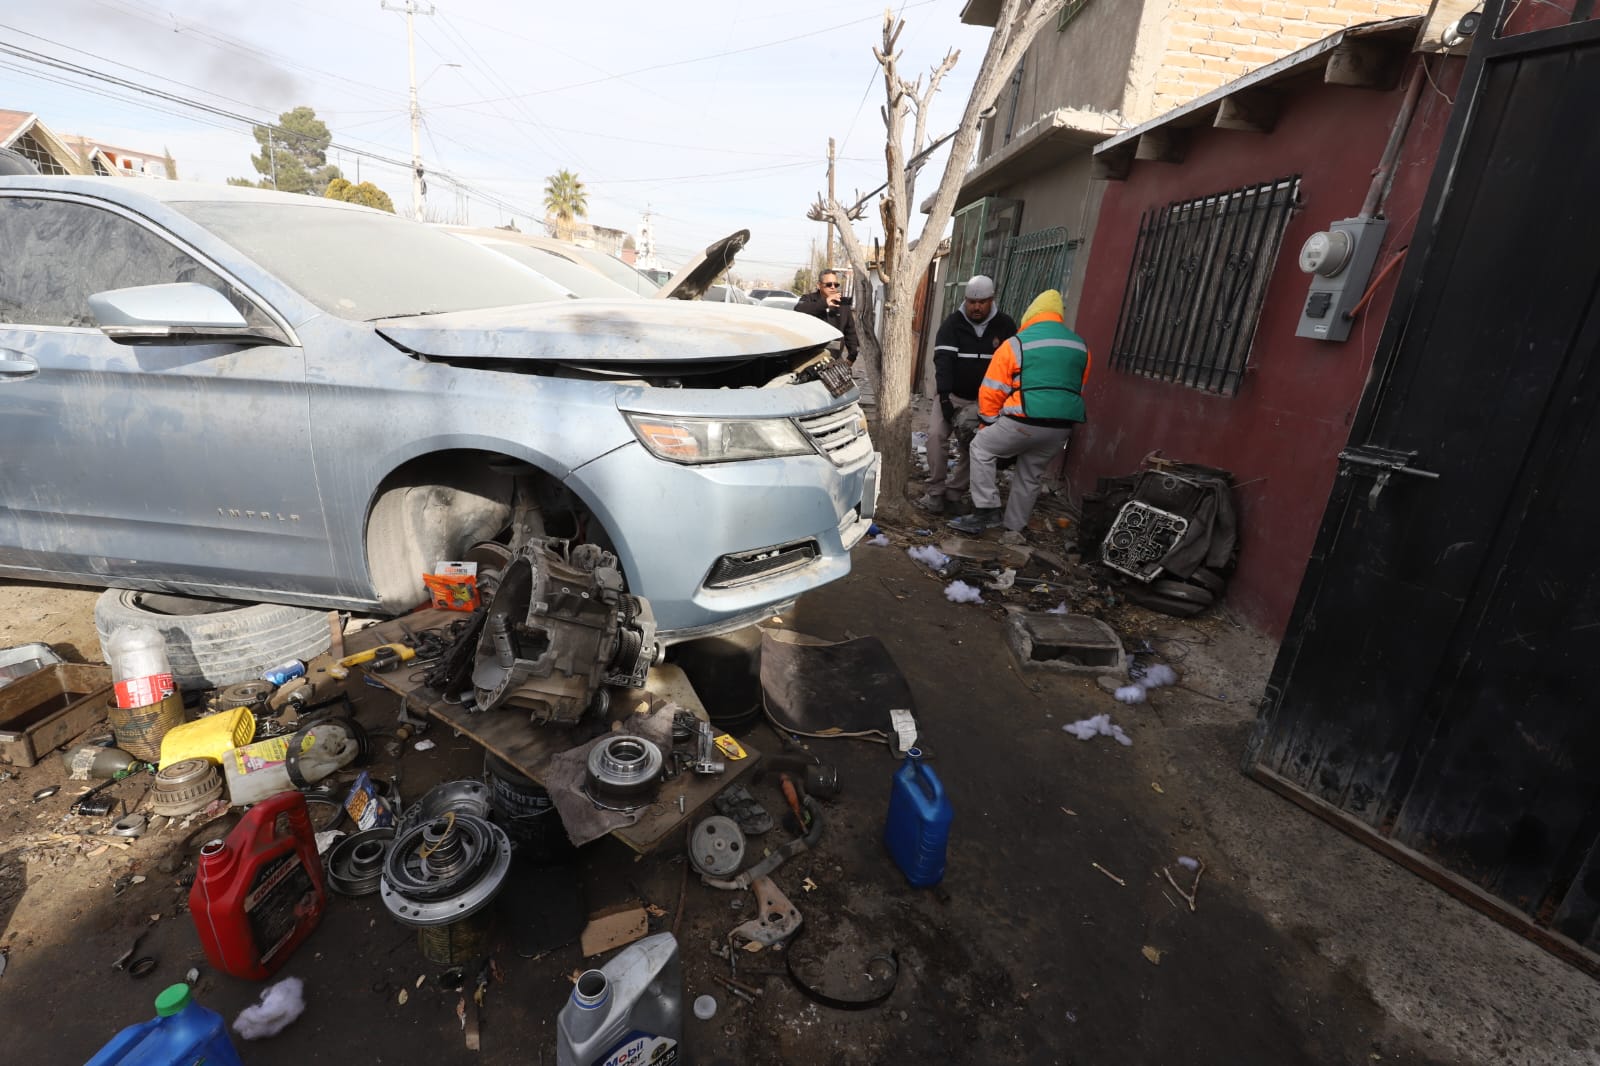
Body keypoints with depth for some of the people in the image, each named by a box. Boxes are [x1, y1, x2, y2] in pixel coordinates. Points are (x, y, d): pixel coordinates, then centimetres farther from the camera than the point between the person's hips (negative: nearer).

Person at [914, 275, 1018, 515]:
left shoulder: (1005, 325, -1)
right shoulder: (953, 322, -6)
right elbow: (943, 359, -15)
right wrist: (944, 395, -27)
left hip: (983, 399, 2)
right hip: (951, 394, -1)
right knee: (936, 435, -19)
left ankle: (952, 493, 9)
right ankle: (936, 493, -13)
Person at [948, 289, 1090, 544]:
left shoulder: (1016, 344, 0)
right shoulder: (1080, 347, 16)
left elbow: (992, 391, 0)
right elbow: (1079, 389, 22)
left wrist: (988, 423, 13)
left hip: (1026, 421, -6)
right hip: (1063, 427, 6)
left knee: (981, 448, 13)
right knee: (1030, 476, 19)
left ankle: (987, 511, 7)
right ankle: (1014, 530, 27)